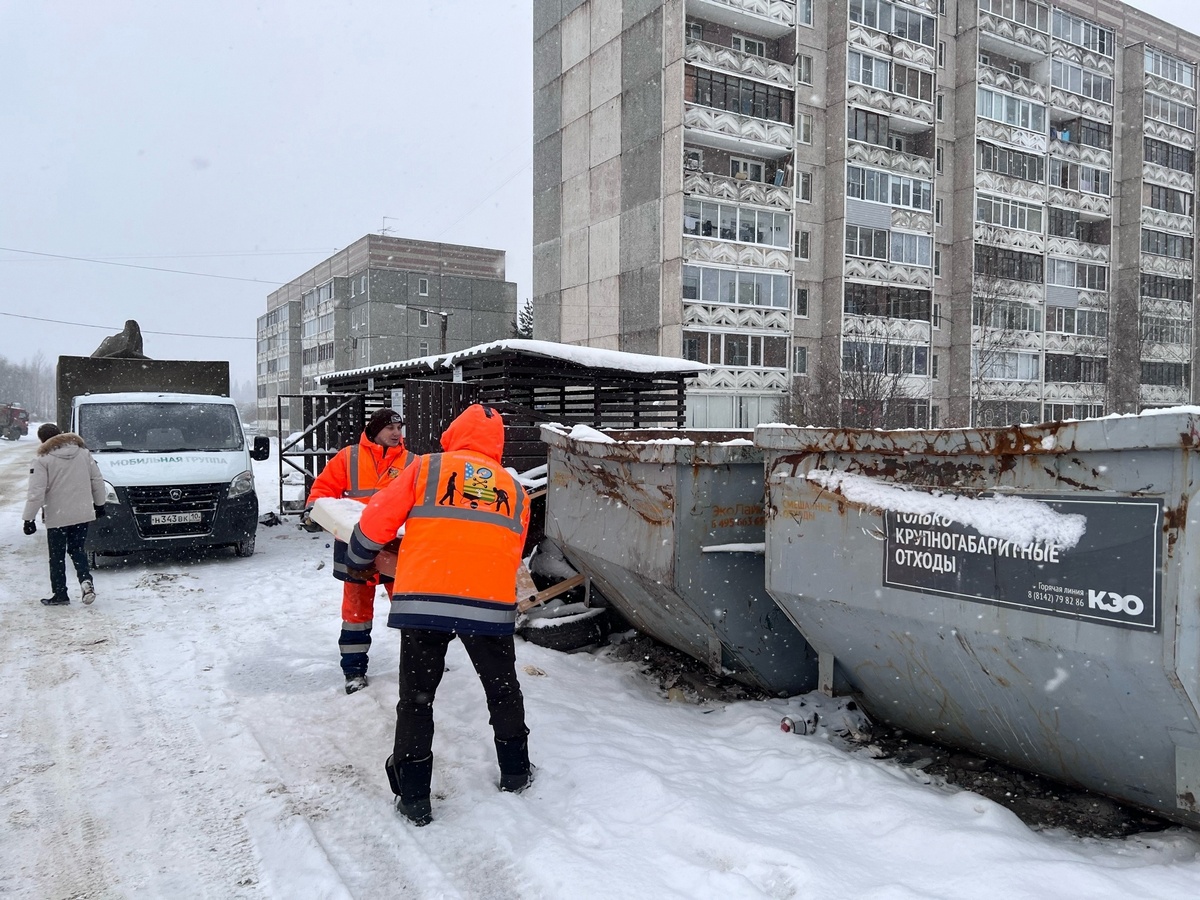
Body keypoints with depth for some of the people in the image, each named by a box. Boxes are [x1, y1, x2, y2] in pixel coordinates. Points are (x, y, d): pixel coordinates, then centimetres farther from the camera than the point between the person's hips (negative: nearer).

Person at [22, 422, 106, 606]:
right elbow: (97, 481, 9)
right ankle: (86, 580, -6)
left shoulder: (43, 459, -10)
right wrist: (99, 504, 21)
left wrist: (29, 517, -7)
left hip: (57, 517, -4)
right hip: (83, 514, 4)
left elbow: (36, 492, -14)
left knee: (57, 556, 8)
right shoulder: (83, 451, 5)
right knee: (77, 548, 17)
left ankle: (59, 594, 14)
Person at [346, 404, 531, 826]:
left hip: (423, 599, -2)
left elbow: (376, 521, 8)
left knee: (416, 698, 12)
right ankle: (515, 771, 36)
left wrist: (357, 558, 27)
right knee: (503, 689, 22)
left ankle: (414, 796, 17)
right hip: (491, 602, 2)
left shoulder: (425, 468, 9)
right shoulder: (515, 489, 17)